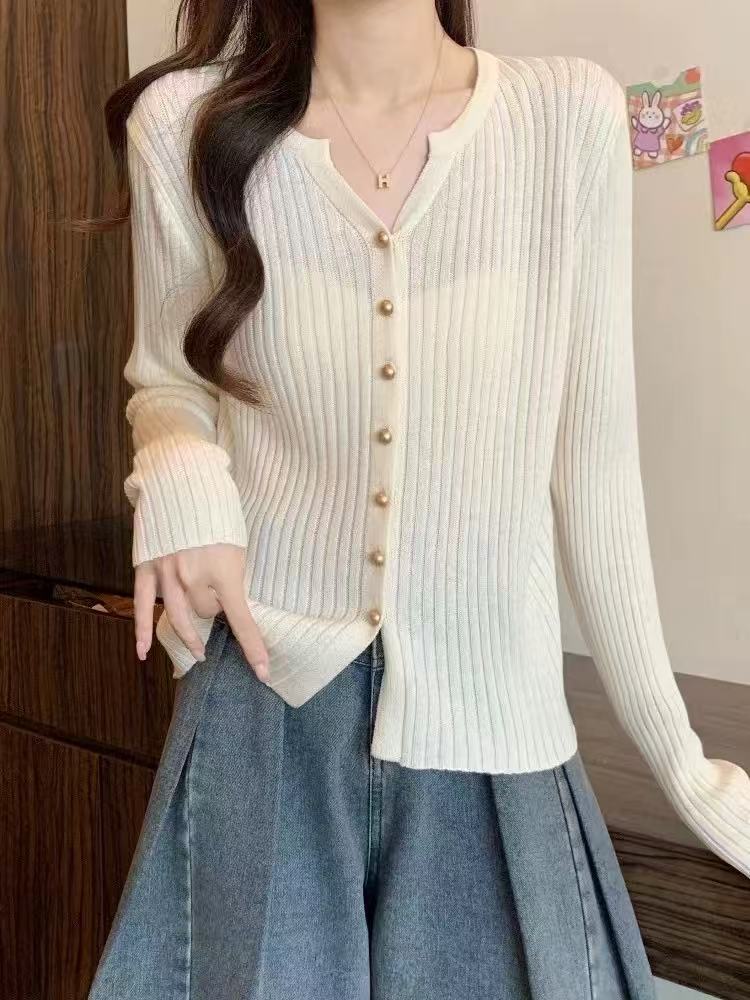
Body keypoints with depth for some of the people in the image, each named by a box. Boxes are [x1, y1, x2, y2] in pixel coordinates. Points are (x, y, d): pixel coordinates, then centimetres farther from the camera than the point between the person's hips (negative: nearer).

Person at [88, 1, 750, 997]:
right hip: (262, 703, 0)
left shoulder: (572, 112, -7)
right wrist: (178, 476, -15)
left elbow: (594, 459, -2)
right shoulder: (188, 120, -6)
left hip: (490, 719, 1)